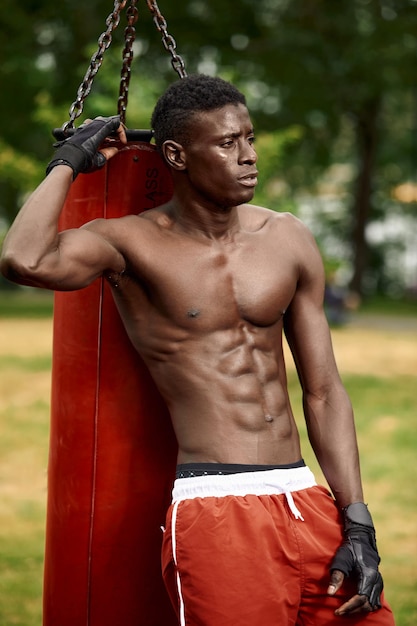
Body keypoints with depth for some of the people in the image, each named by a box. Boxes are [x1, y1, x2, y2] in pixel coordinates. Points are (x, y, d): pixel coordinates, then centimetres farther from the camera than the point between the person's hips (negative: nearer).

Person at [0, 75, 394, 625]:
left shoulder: (287, 240, 9)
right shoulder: (134, 244, -4)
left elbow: (323, 393, 11)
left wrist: (359, 526, 5)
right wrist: (69, 163, -8)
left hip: (307, 499, 5)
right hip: (214, 511, -5)